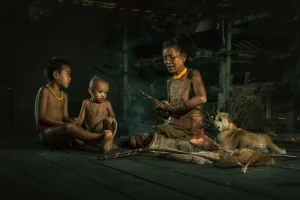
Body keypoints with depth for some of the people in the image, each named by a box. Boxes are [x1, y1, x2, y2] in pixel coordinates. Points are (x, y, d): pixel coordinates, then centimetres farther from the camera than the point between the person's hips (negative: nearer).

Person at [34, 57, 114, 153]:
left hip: (59, 131, 6)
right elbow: (41, 117, -12)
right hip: (46, 131, -6)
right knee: (69, 127, -35)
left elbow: (65, 116, 10)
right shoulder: (45, 91, -5)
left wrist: (69, 120, -14)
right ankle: (100, 138, -50)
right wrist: (61, 124, -20)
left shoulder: (64, 95, 17)